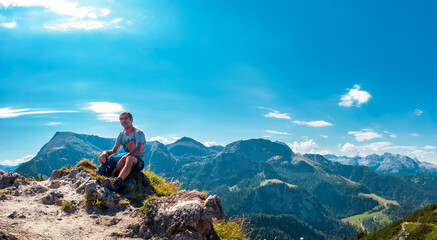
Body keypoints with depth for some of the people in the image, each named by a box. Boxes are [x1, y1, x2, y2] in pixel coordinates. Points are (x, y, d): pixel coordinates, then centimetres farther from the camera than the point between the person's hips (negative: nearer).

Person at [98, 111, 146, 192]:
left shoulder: (138, 132, -7)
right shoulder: (121, 134, 15)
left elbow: (138, 150, -23)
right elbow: (114, 151, 12)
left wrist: (124, 157, -38)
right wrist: (105, 152, -12)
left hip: (138, 161, -7)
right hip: (126, 161, 7)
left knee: (130, 158, -43)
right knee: (101, 158, -7)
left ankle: (116, 182, -64)